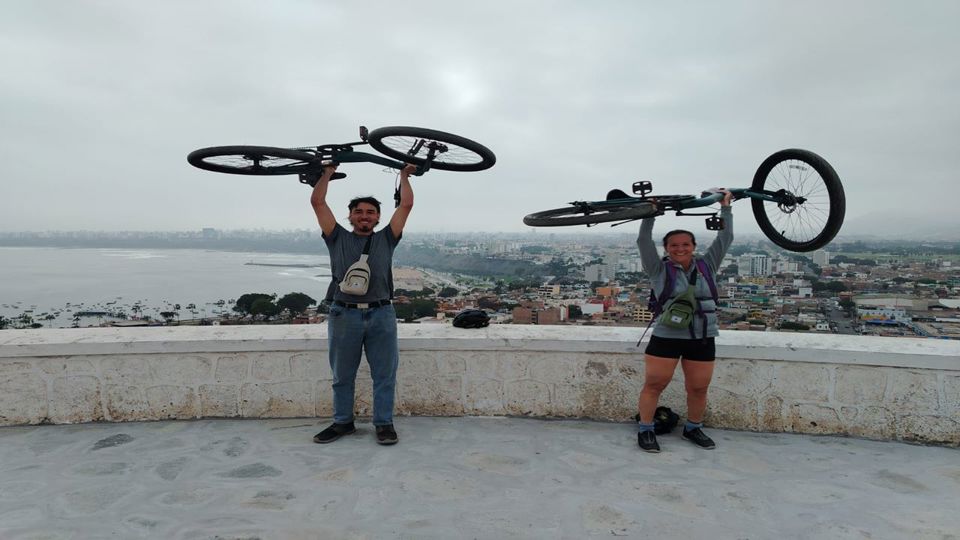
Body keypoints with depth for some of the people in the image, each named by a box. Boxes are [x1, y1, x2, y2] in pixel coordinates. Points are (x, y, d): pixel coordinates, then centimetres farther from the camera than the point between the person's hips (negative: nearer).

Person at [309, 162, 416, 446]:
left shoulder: (385, 239, 13)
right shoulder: (338, 239, 13)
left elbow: (406, 205, 10)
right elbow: (318, 203, 10)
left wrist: (404, 175, 17)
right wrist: (328, 173, 18)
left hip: (381, 315, 0)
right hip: (344, 315, 1)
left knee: (384, 375, 4)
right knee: (342, 376, 11)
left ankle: (384, 423, 16)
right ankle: (343, 422, 26)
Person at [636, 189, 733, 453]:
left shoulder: (707, 266, 11)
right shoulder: (659, 270, 3)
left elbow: (725, 238, 10)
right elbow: (643, 241, -5)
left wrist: (725, 207, 12)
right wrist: (650, 213, -6)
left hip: (702, 340, 3)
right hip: (666, 338, -3)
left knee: (698, 389, 9)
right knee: (653, 385, -1)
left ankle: (693, 428, 31)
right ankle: (645, 430, 14)